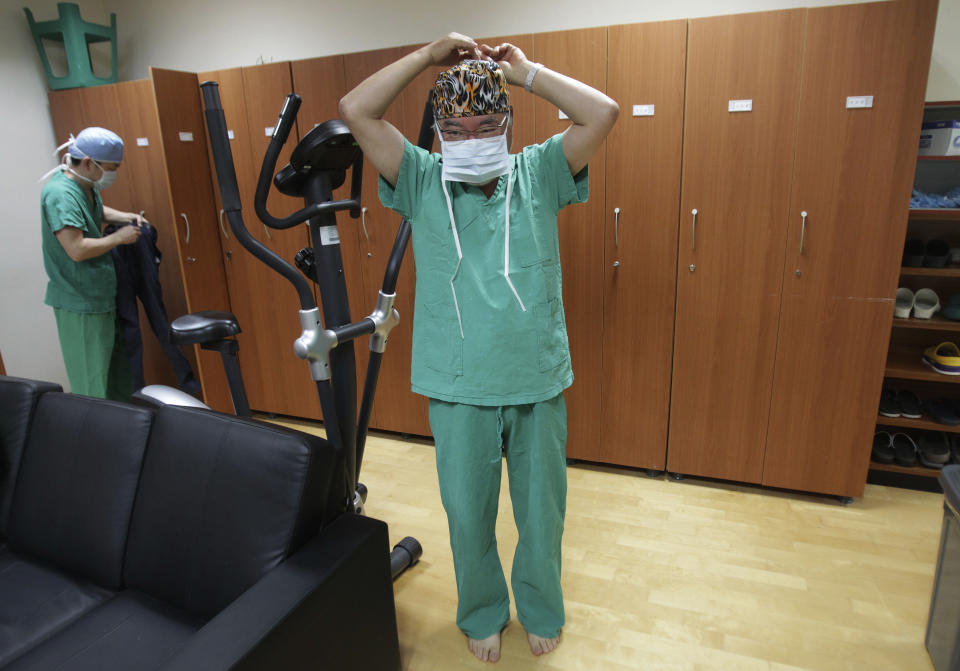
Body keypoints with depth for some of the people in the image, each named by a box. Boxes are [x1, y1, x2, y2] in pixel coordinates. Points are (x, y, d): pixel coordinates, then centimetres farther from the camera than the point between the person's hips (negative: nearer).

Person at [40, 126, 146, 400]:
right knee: (93, 384, 0)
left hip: (102, 295, 10)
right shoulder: (59, 193, -22)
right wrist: (119, 237, -17)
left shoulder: (86, 185, 6)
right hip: (80, 304, -10)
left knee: (117, 370, 20)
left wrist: (123, 216, 10)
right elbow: (77, 249, -29)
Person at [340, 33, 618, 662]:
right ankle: (482, 614, 45)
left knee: (542, 512, 18)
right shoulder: (423, 183, 0)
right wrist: (430, 54, -3)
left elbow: (603, 113, -10)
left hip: (539, 385, 1)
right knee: (468, 516, 16)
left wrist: (525, 70, -3)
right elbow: (356, 110, -7)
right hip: (459, 390, 0)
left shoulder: (538, 175, 1)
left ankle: (541, 611, 46)